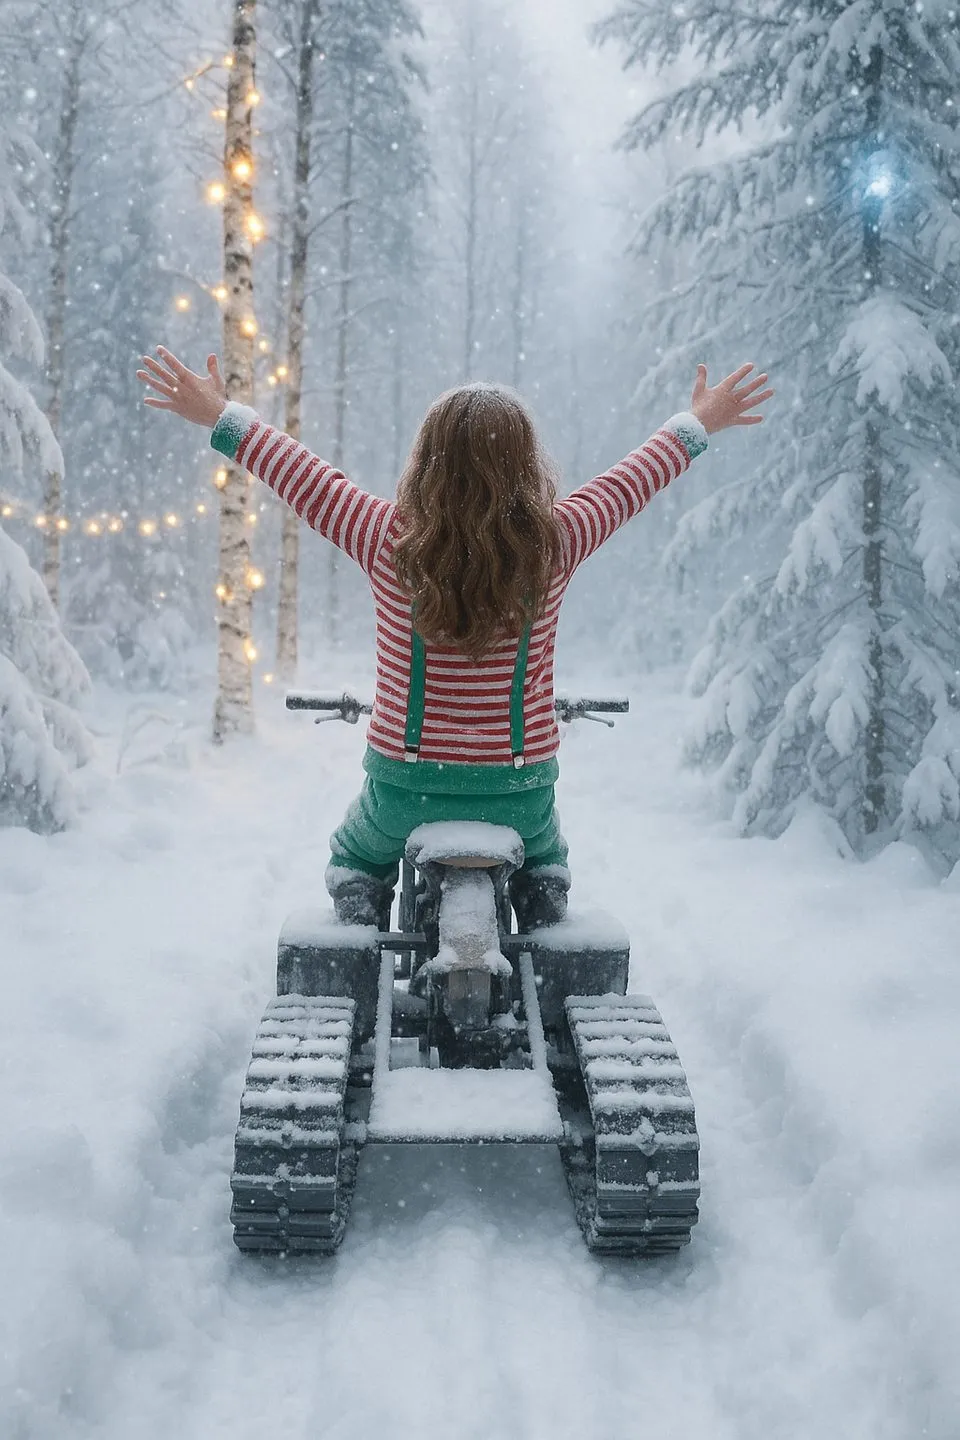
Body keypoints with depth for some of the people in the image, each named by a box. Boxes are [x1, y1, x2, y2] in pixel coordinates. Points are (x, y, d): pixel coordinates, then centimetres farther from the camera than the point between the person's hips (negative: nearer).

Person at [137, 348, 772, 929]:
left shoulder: (390, 540, -15)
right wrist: (698, 424, 22)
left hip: (404, 785, -1)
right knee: (546, 864, 36)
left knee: (355, 864, 32)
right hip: (520, 791, 1)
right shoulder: (554, 543, -12)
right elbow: (632, 481, 4)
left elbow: (301, 475, -1)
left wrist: (221, 415, 14)